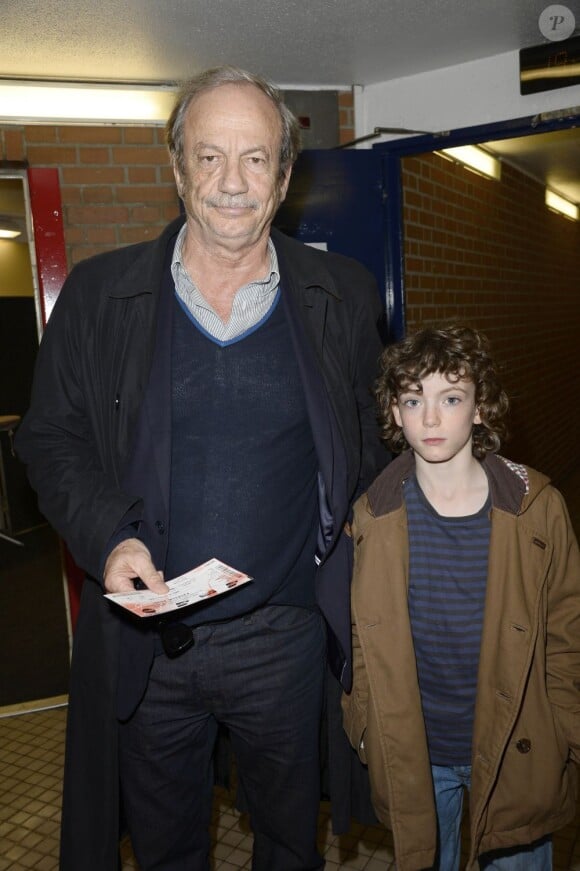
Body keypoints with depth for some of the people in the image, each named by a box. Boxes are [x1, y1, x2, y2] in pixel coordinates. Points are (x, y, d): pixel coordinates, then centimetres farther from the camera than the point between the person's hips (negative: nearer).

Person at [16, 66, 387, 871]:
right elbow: (50, 437, 1)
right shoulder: (98, 293, -4)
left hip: (287, 636, 1)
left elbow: (366, 449, 6)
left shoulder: (344, 298, -2)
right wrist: (108, 538, -16)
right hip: (145, 639, 1)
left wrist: (359, 588, -1)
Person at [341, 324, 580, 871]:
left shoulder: (535, 507, -11)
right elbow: (356, 636, 2)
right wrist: (366, 730, 1)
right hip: (411, 757, 1)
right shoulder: (373, 516, -8)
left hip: (515, 755, 0)